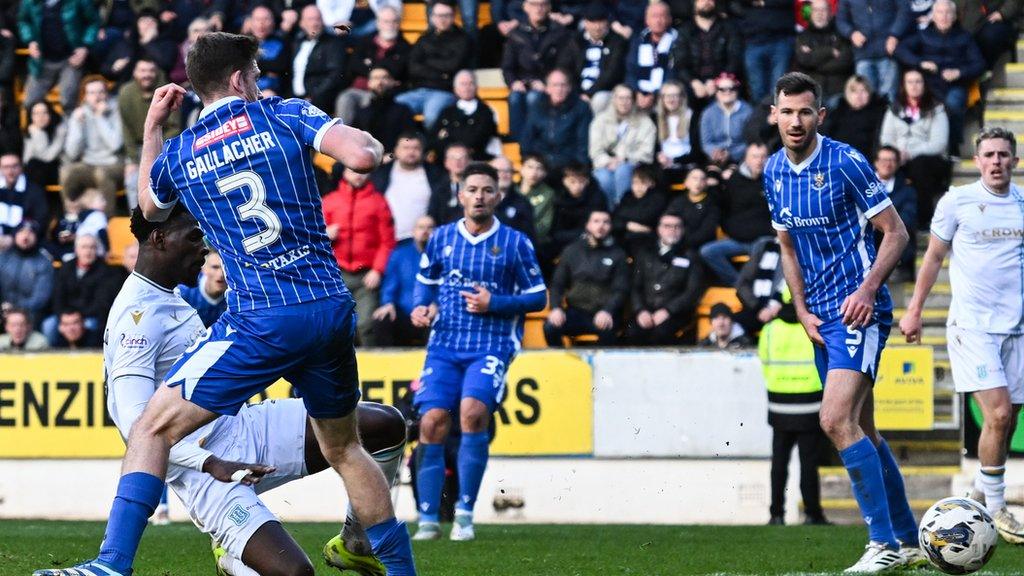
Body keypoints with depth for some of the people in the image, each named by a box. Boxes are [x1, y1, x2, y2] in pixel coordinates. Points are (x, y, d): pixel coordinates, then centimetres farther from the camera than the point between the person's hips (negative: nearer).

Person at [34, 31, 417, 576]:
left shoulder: (177, 154, 8)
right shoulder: (286, 115, 5)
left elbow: (150, 207, 32)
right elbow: (363, 156, -9)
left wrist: (152, 126, 38)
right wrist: (367, 139, 13)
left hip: (260, 320, -2)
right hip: (333, 307, 3)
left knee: (153, 429, 1)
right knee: (344, 447, 23)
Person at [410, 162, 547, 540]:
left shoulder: (515, 243, 2)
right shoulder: (441, 238, 9)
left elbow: (538, 296, 4)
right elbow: (425, 280, 24)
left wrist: (494, 304, -10)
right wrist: (420, 307, 3)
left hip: (491, 344, -3)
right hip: (444, 343, 3)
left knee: (473, 410, -26)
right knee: (432, 422, -11)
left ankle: (465, 513, -15)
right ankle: (428, 519, -1)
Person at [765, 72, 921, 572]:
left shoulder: (845, 163, -13)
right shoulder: (774, 172, 8)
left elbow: (895, 232, -9)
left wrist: (868, 288, -20)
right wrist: (802, 309, 6)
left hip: (859, 310, -8)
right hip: (821, 318, 8)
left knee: (837, 421, -21)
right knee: (861, 430, 11)